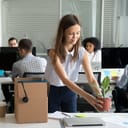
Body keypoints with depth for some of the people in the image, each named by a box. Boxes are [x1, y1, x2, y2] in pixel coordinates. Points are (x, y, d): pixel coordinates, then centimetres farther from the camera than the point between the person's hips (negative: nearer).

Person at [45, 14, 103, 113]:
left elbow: (91, 78, -19)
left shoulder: (82, 52, -14)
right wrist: (87, 96, -46)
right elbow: (64, 79, -35)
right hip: (52, 91, -3)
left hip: (70, 91, 3)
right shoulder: (54, 53, -26)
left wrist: (100, 95, -39)